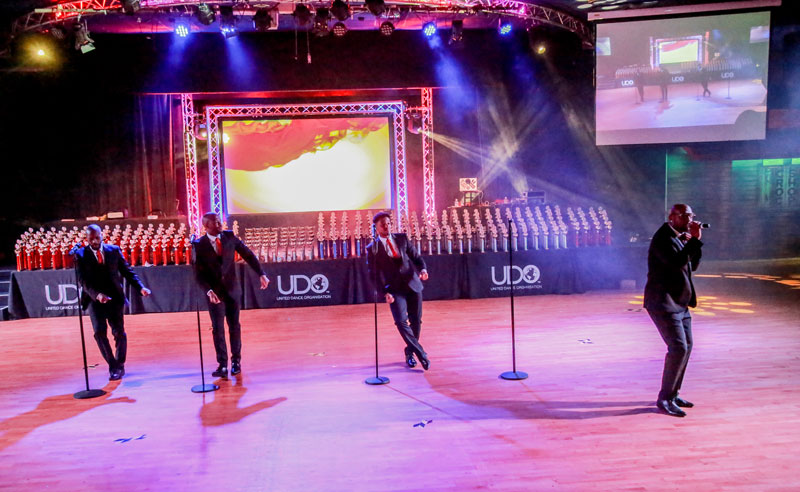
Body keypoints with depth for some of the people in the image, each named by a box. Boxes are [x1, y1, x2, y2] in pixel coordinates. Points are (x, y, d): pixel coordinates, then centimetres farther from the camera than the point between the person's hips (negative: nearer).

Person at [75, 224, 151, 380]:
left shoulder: (114, 250, 3)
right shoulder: (80, 255, -1)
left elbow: (127, 271, 5)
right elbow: (83, 280, -9)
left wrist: (140, 288, -9)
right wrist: (97, 294, -26)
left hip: (114, 297, 1)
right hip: (94, 299, -1)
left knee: (119, 332, 2)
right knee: (99, 331, -12)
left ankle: (119, 365, 21)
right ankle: (112, 365, 5)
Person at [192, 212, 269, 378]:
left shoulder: (230, 236, -3)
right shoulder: (198, 245, -9)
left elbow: (248, 255, 0)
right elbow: (198, 273, -10)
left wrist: (261, 274, -10)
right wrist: (209, 291, -24)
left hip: (232, 289, 2)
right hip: (214, 292, -2)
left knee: (234, 326, 9)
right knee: (218, 329, -1)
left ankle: (236, 360, 22)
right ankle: (222, 365, 7)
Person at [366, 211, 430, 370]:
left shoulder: (402, 238, 9)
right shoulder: (372, 248, 1)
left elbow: (416, 257, 11)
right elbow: (374, 274, -1)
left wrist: (423, 269, -10)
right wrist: (385, 293, -12)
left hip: (413, 285, 3)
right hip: (394, 289, -3)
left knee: (416, 321, 6)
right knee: (401, 321, -17)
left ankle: (410, 351, 26)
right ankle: (421, 353, -8)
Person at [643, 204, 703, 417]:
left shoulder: (679, 238, 15)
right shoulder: (663, 238, -14)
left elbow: (693, 265, 14)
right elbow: (677, 262, -27)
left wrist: (696, 240, 3)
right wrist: (693, 240, -21)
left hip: (679, 302, 10)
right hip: (663, 302, -10)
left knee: (686, 346, 14)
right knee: (678, 348, -14)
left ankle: (672, 394, 24)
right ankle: (665, 399, -6)